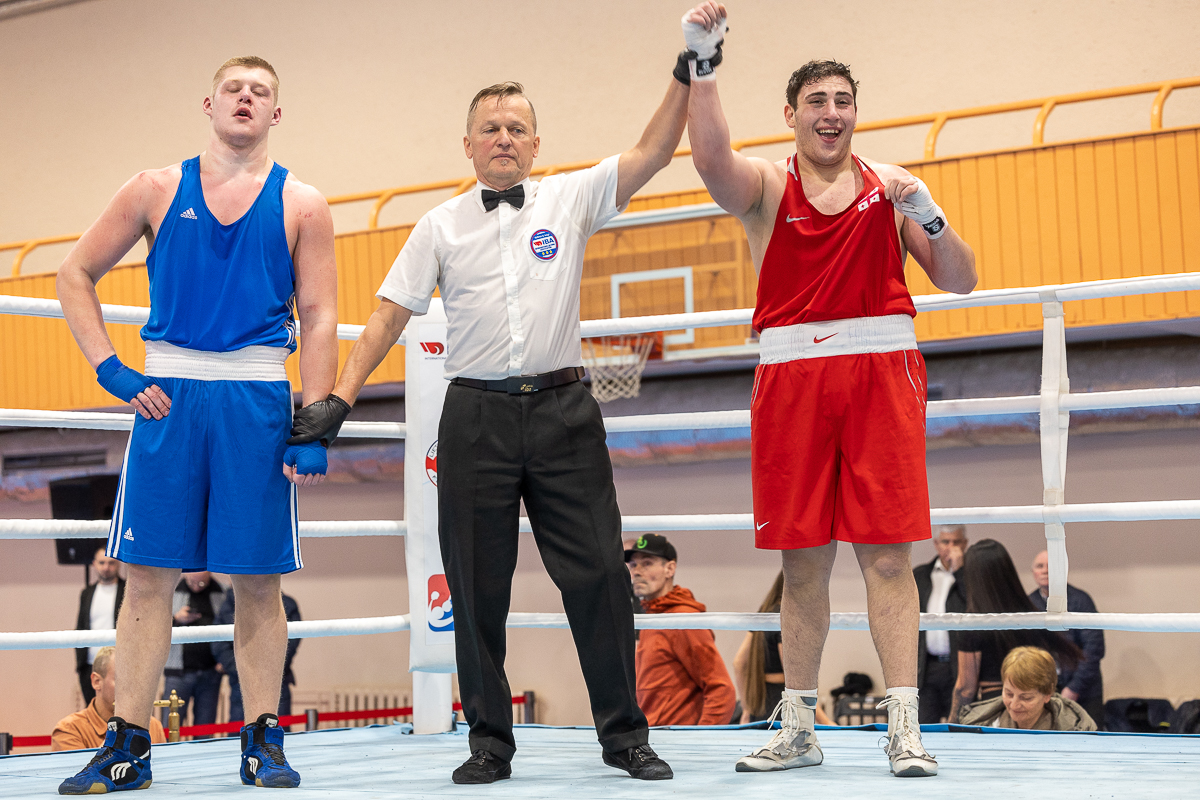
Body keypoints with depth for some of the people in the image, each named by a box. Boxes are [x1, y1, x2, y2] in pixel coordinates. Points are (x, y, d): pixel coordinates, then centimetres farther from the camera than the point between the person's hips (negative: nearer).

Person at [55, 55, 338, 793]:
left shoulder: (302, 205, 7)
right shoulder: (158, 190, 9)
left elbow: (321, 321, 3)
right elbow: (75, 275, 13)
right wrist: (110, 369, 1)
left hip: (258, 400, 0)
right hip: (167, 396, 1)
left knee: (259, 577, 2)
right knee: (149, 572, 0)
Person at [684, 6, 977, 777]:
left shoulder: (890, 183, 11)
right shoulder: (764, 184, 7)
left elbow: (961, 281, 8)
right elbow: (712, 158, -18)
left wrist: (927, 214, -9)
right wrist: (702, 62, -29)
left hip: (882, 371, 0)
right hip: (792, 373, 0)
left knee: (888, 552, -5)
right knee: (803, 560, 5)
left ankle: (905, 727, -5)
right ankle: (798, 729, 16)